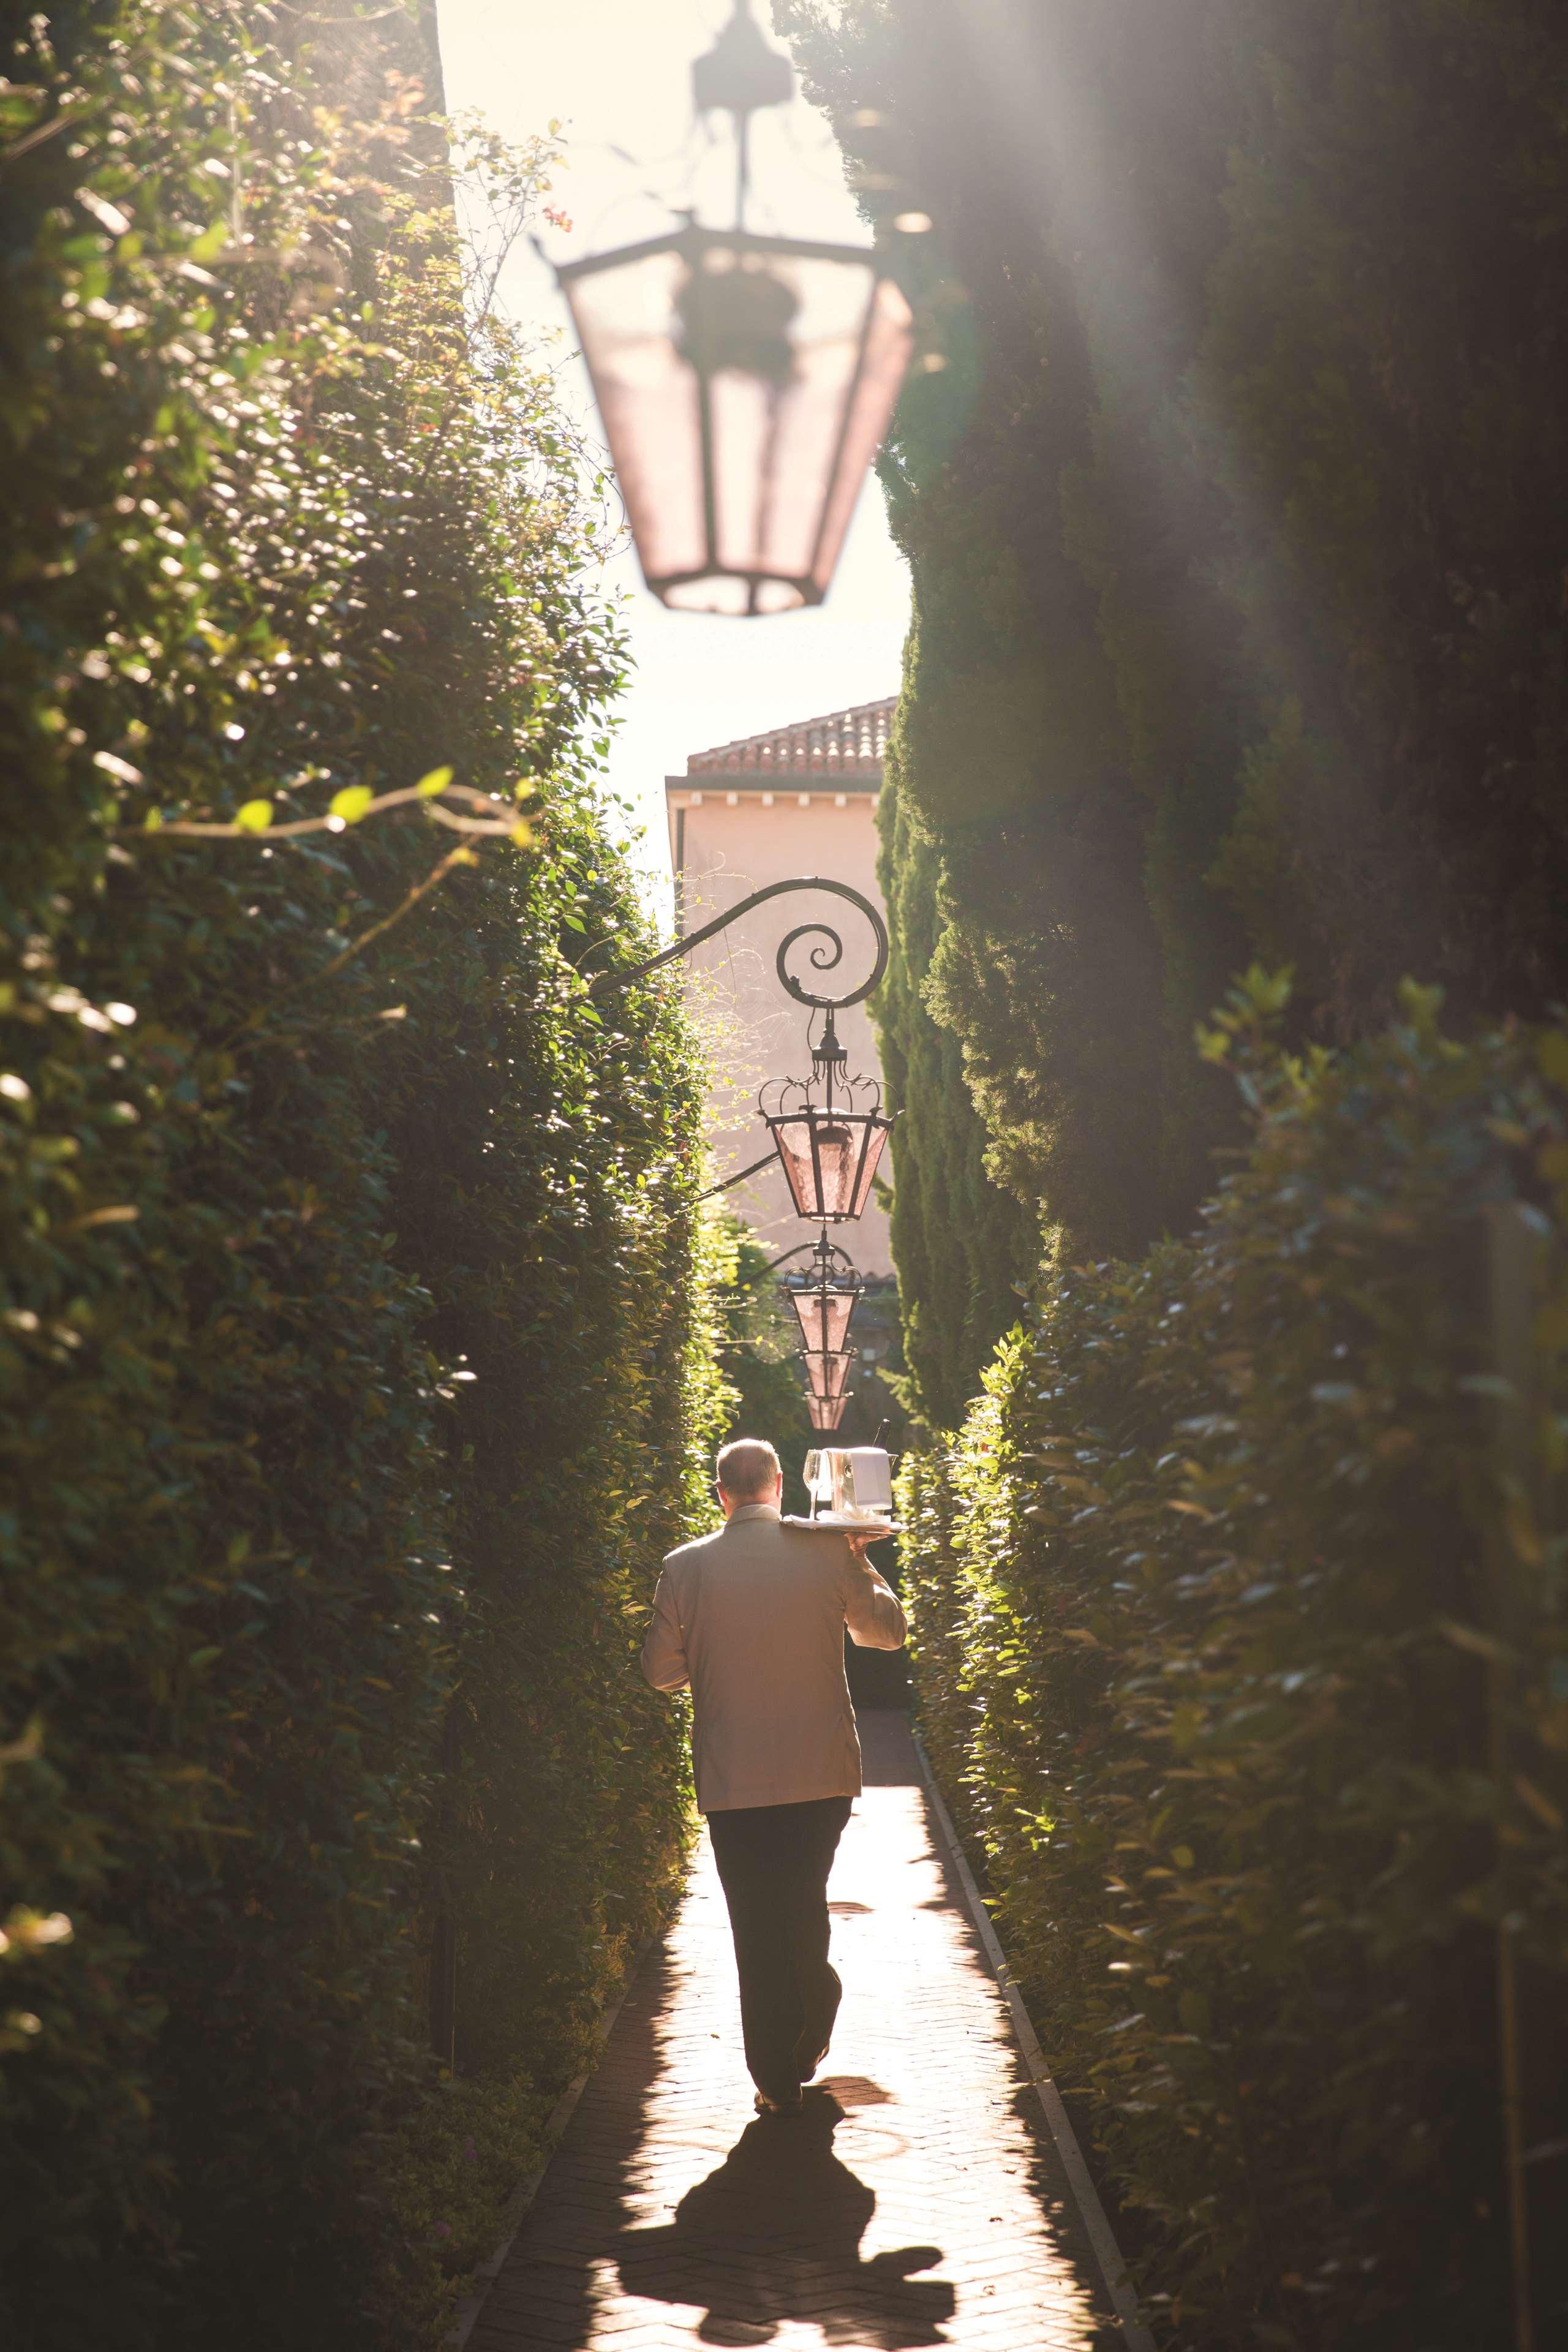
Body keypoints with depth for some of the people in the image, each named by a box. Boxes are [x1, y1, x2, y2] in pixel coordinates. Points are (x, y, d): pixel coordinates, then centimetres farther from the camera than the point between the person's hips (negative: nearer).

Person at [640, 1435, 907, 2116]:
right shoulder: (828, 1551, -7)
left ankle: (778, 2081, 10)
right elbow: (887, 1631, 7)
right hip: (823, 1774, 1)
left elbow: (661, 1670, 1)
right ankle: (808, 2043, 34)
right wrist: (862, 1565, 21)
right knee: (806, 1907, 22)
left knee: (757, 1929, 7)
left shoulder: (687, 1567, -8)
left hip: (732, 1780, -1)